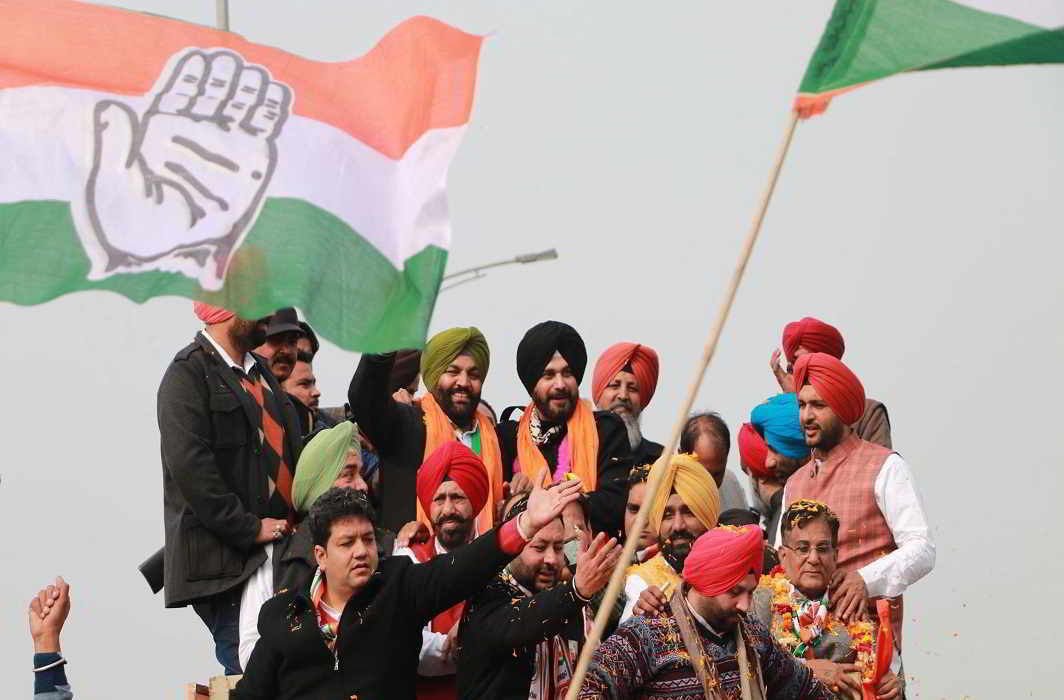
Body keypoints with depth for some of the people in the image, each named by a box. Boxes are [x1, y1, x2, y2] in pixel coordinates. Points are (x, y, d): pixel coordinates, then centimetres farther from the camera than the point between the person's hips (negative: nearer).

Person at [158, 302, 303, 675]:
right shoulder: (189, 373, -7)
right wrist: (250, 529, -17)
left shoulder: (259, 371, 20)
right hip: (226, 561, -8)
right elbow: (189, 464, -17)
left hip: (278, 549, 8)